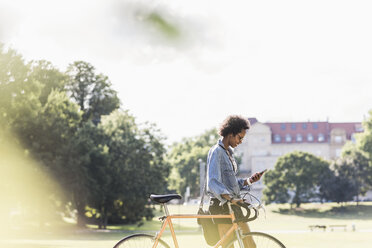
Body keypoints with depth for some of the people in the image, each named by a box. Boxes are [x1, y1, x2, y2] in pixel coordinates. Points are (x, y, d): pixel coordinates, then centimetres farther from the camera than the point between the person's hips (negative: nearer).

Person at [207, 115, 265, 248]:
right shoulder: (216, 152, -11)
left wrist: (249, 180, 6)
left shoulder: (229, 152, 18)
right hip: (222, 206, -9)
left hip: (233, 206, 9)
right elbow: (213, 183, -22)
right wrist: (230, 198, -34)